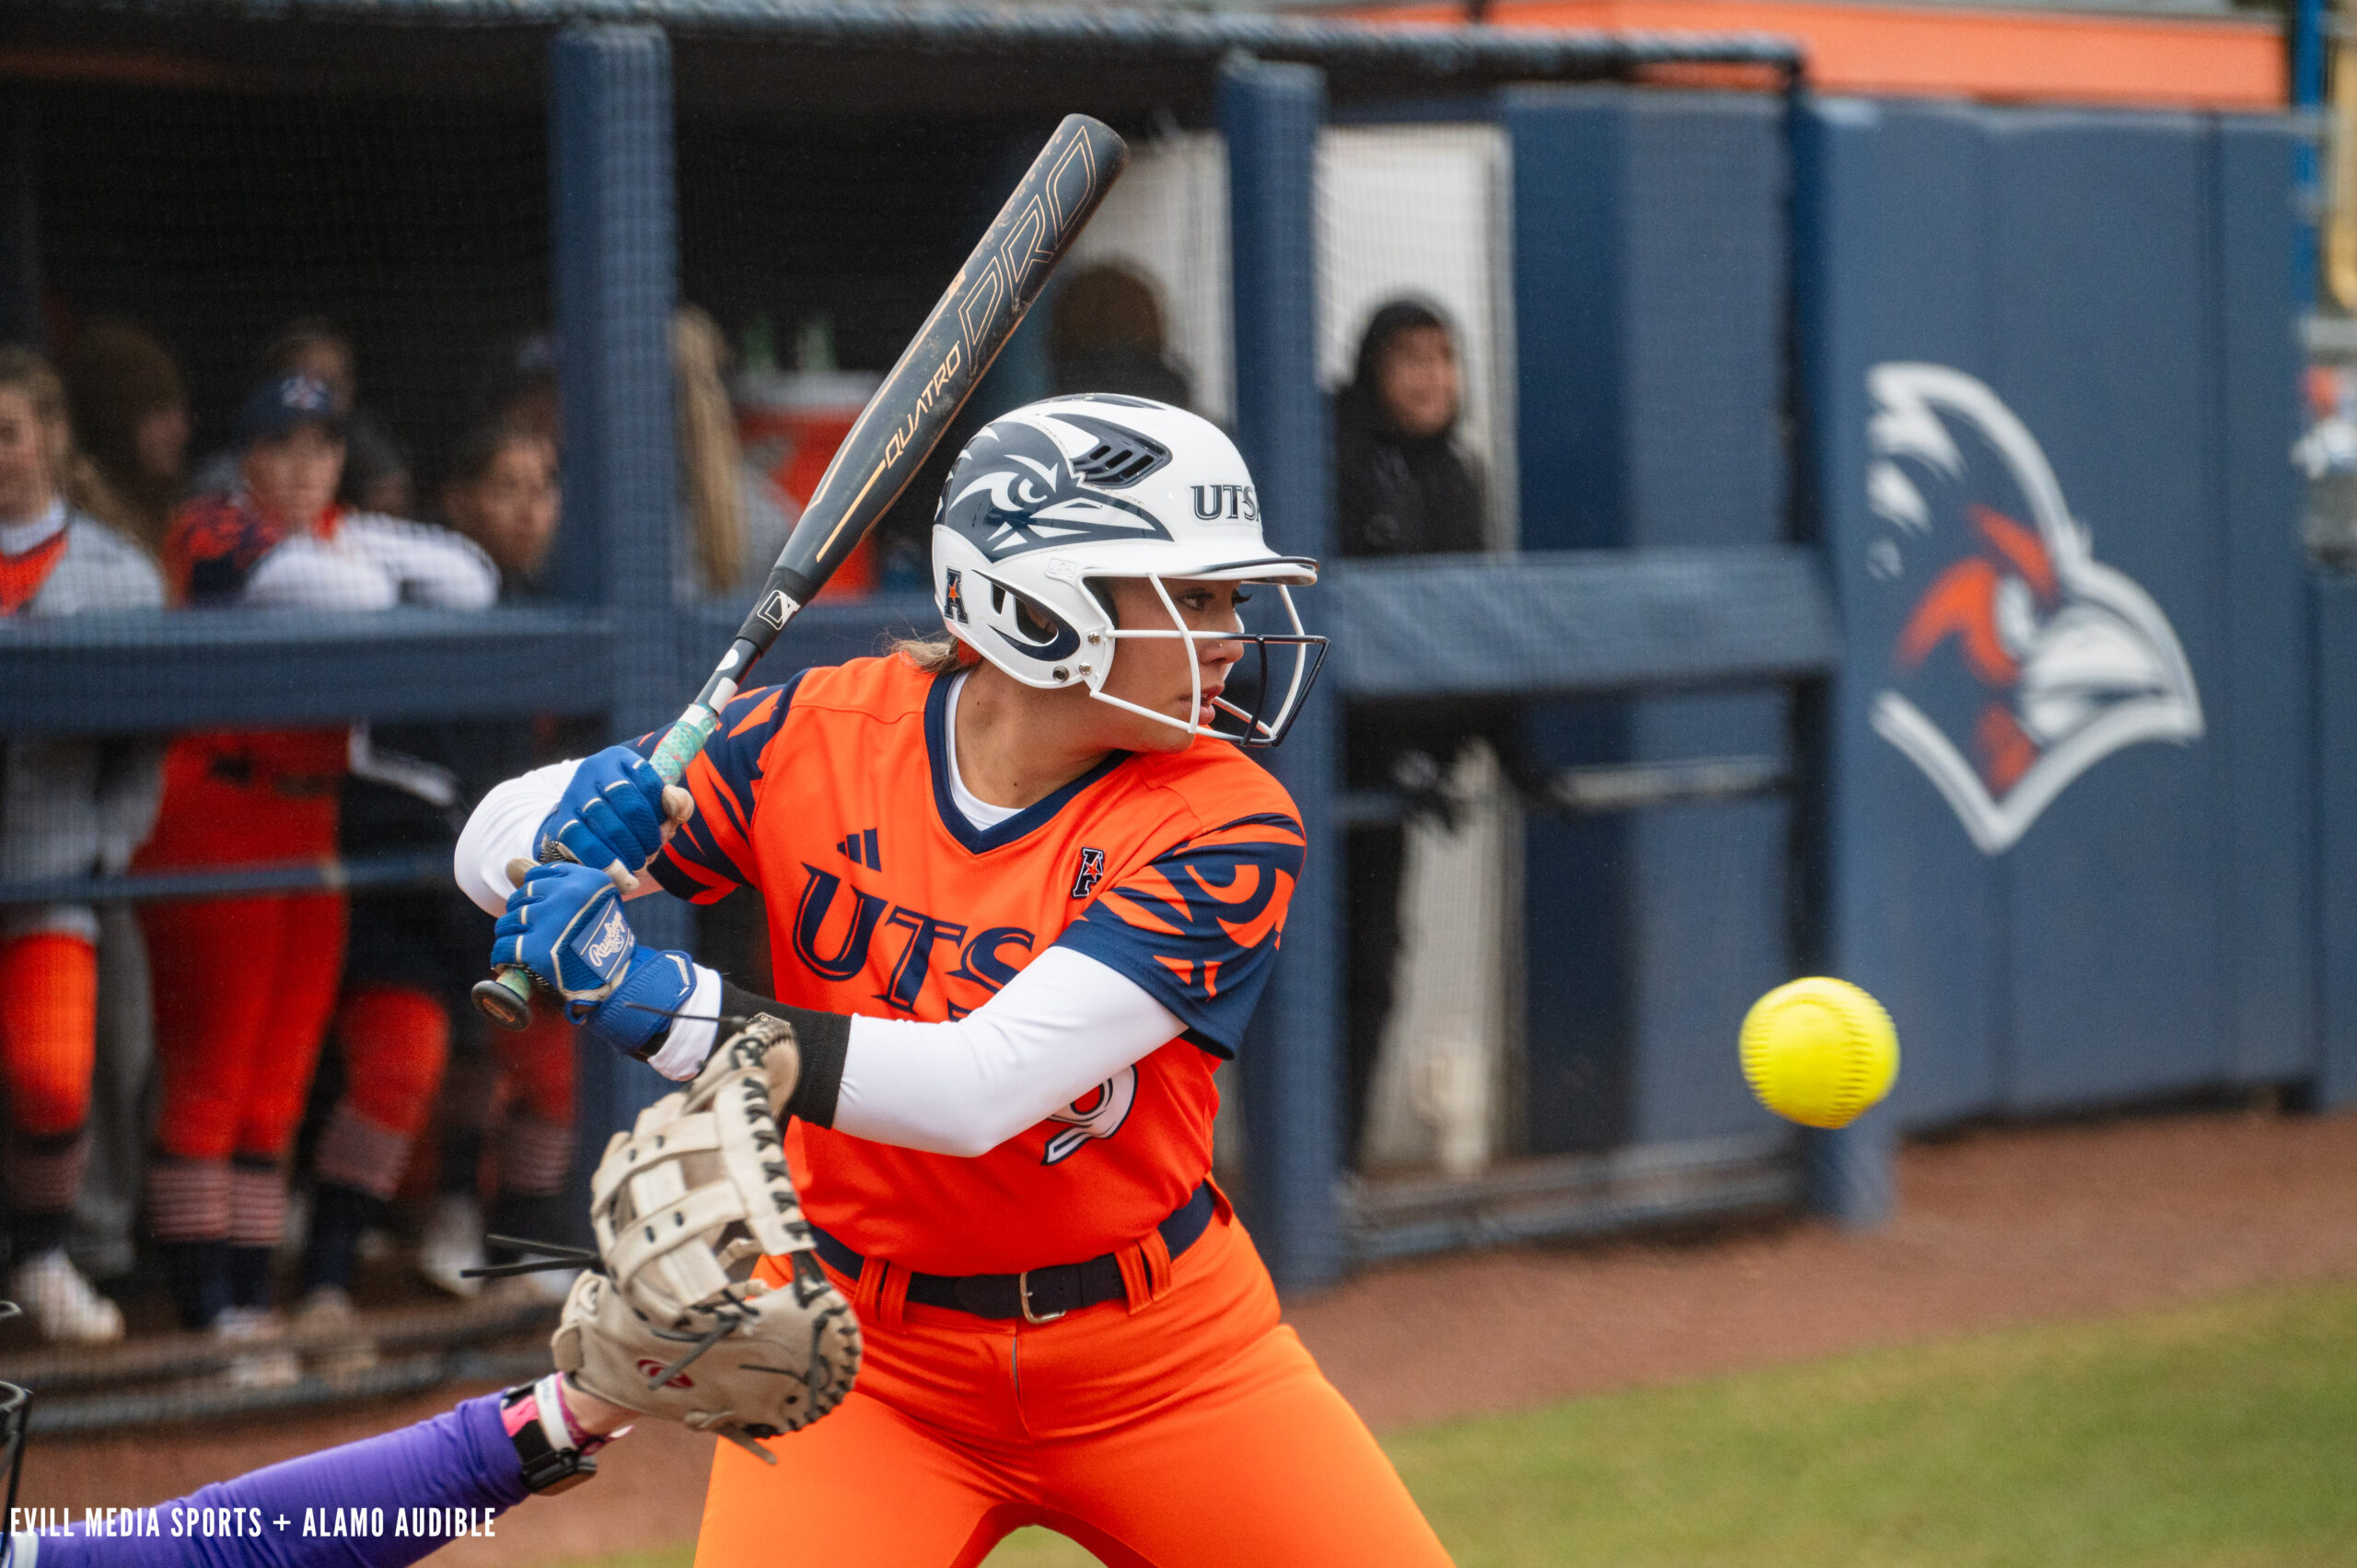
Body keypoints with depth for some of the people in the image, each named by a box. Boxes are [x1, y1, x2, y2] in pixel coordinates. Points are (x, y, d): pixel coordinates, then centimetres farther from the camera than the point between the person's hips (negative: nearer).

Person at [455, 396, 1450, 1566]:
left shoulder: (1228, 823, -17)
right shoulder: (820, 736, -9)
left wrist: (651, 1001, -35)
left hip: (1166, 1356, 0)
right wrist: (576, 828, -24)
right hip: (864, 1361, 0)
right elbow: (492, 848, 0)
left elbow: (982, 1086, -29)